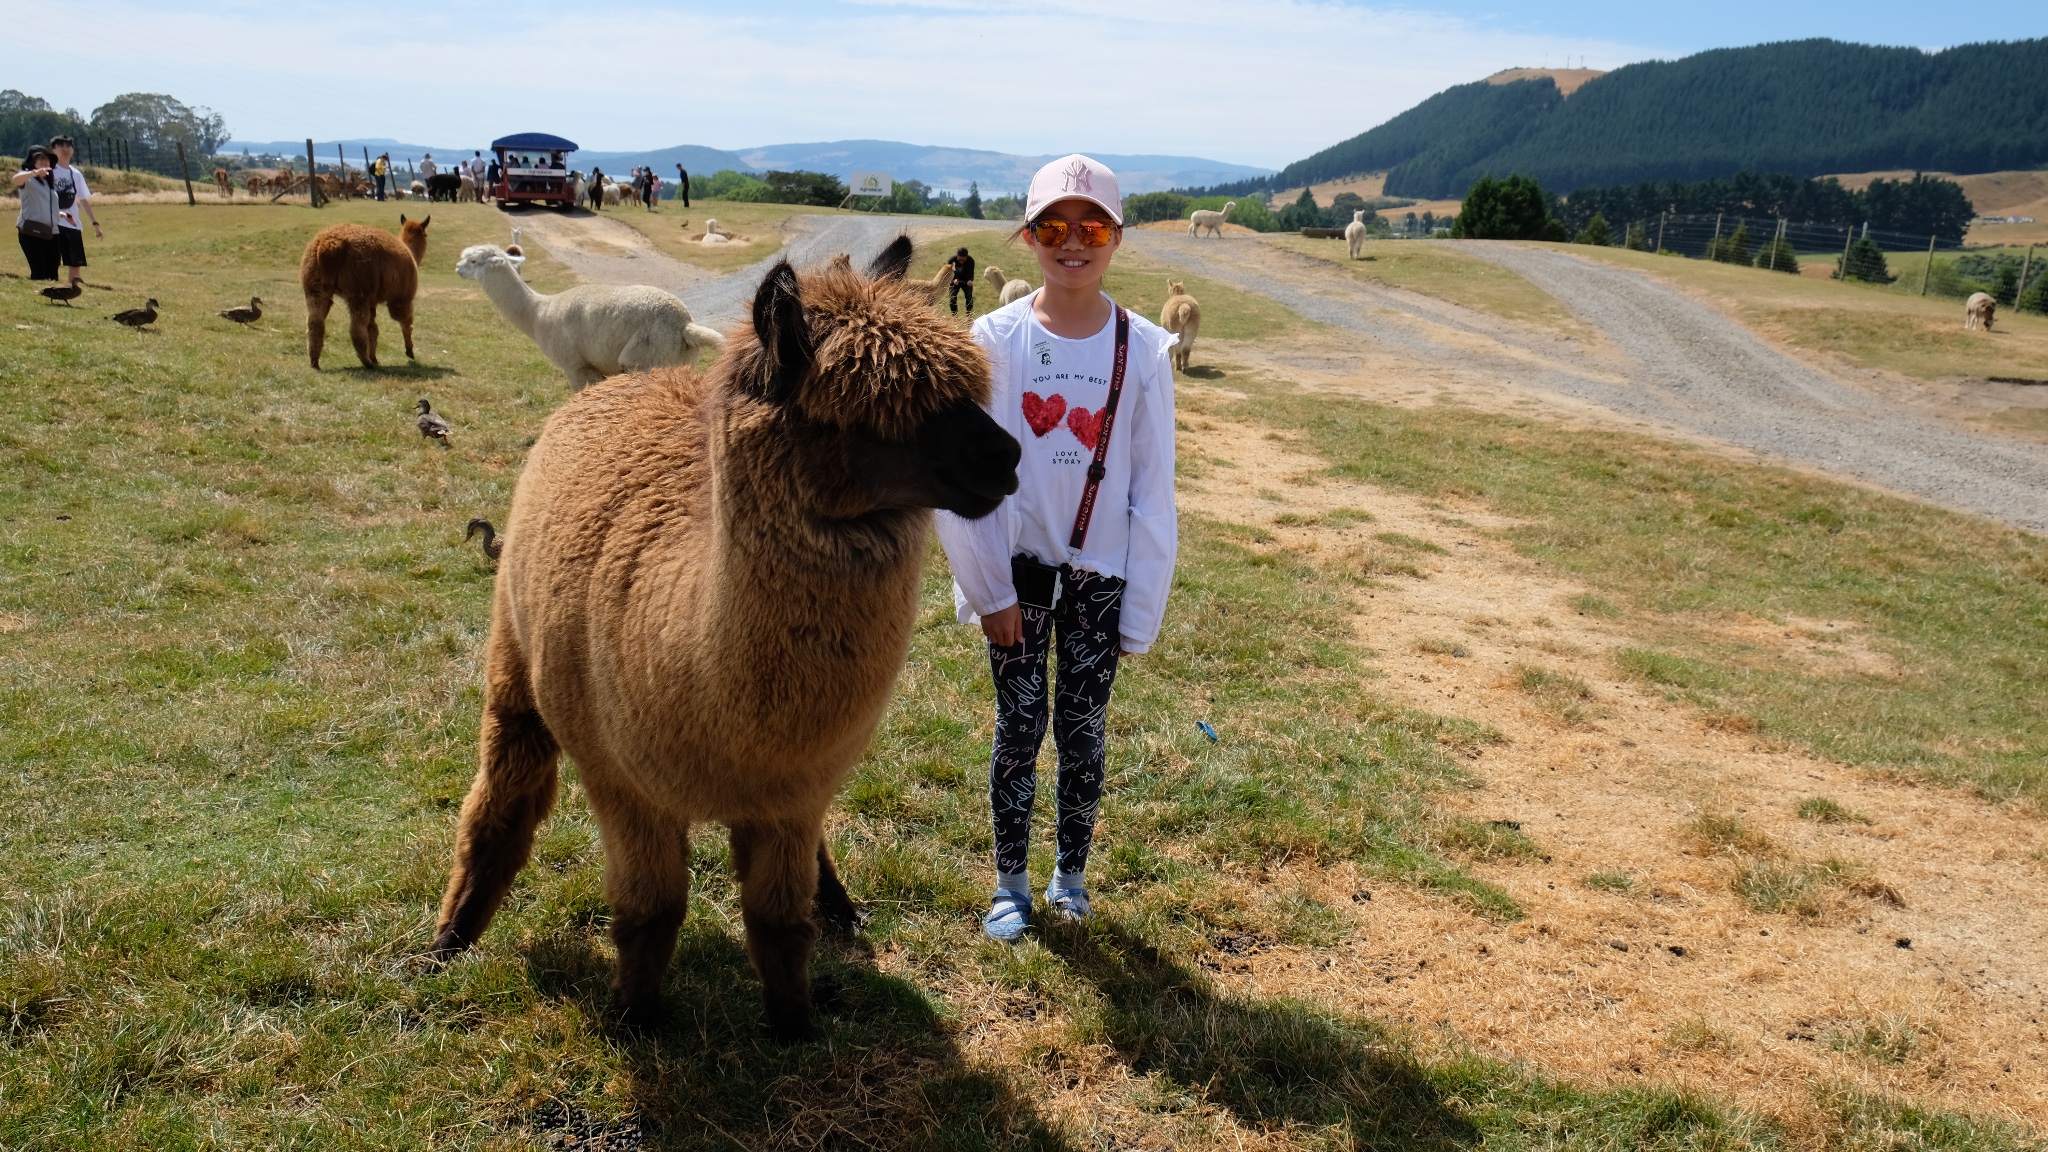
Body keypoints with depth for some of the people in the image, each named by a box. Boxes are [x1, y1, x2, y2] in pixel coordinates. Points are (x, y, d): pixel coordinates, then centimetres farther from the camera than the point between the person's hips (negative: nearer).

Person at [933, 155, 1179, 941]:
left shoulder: (1142, 351, -5)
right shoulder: (996, 339, -7)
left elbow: (1153, 488, -2)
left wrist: (1141, 608, -1)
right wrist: (990, 586, -6)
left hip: (1102, 567, 1)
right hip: (1020, 562, -1)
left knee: (1083, 727, 9)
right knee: (1019, 725, 7)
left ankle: (1071, 873, 29)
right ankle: (1010, 883, 23)